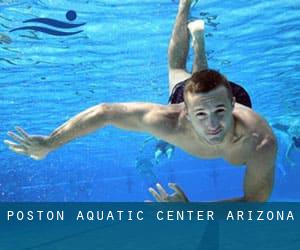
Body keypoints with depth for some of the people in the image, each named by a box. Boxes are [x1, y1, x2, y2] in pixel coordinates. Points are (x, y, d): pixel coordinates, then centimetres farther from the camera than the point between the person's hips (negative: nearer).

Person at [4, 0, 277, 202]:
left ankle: (198, 34, 62)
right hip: (185, 93, 0)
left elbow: (254, 202, -37)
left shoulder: (262, 143, -51)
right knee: (177, 70, 37)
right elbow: (104, 112, -40)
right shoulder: (171, 122, -50)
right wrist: (49, 143, -35)